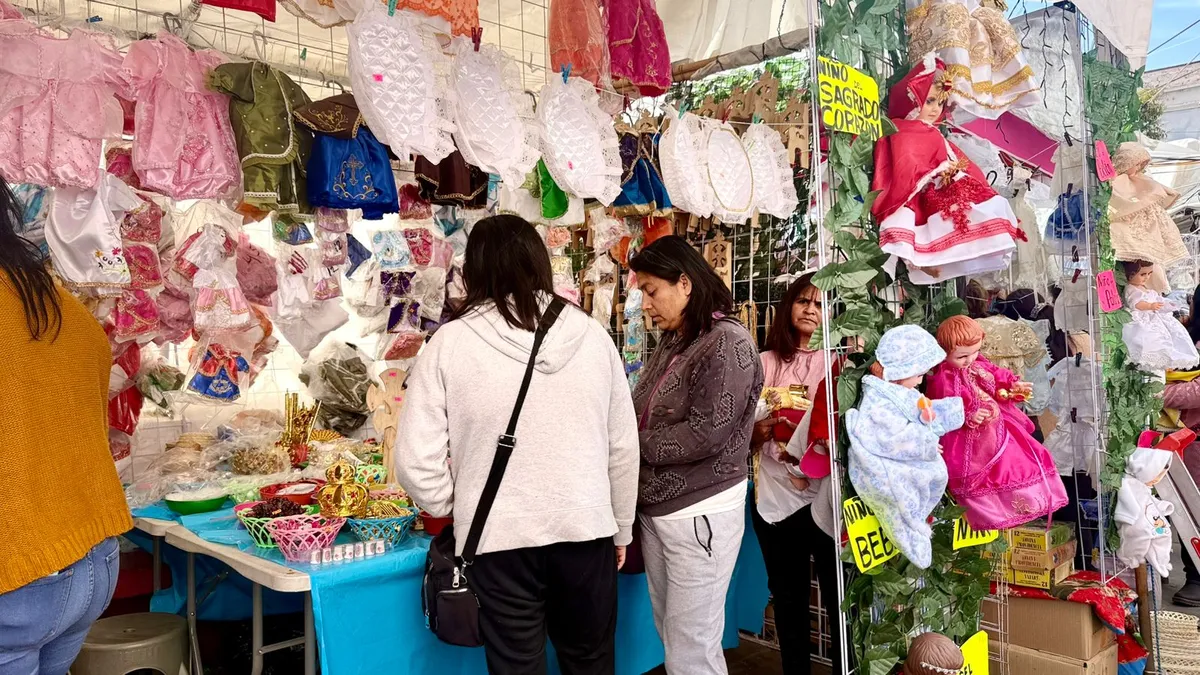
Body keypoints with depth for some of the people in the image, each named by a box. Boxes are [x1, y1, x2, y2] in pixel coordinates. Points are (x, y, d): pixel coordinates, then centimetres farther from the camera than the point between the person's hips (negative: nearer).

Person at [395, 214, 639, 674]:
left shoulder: (451, 343, -9)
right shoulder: (590, 334, -3)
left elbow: (416, 459, -8)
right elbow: (624, 446, 2)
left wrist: (453, 507, 11)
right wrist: (621, 528, 16)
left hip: (501, 538, -2)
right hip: (586, 529, 2)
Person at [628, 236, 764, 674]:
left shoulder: (727, 343, -14)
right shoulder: (671, 343, 11)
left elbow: (704, 434, -22)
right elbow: (639, 412, 8)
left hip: (699, 514, -8)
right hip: (655, 509, 8)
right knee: (670, 639, 18)